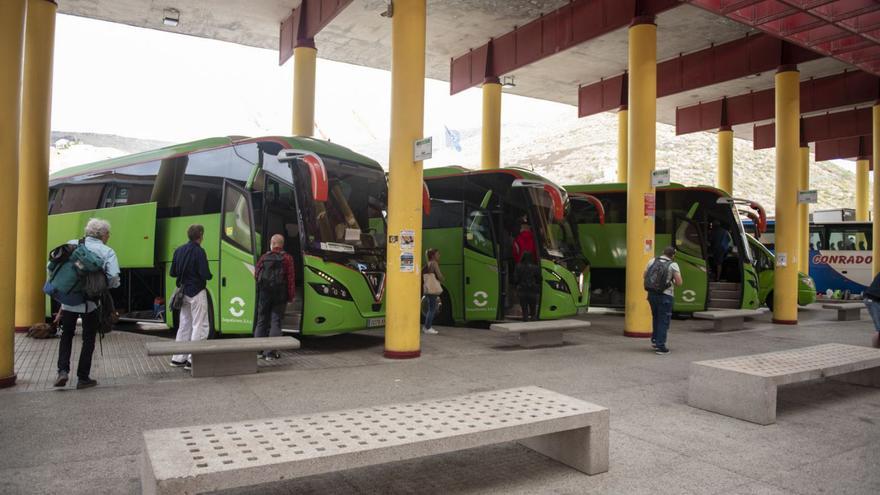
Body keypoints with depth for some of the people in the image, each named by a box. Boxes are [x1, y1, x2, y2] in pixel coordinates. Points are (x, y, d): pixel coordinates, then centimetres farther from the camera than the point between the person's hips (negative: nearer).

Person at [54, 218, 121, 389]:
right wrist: (102, 286, 4)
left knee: (66, 335, 21)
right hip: (92, 302, -2)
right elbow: (114, 278, -16)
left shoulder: (71, 245, 4)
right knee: (88, 339, 11)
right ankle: (83, 378, 14)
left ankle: (63, 370, 7)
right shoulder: (107, 252, -5)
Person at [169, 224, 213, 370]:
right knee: (200, 326, -1)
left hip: (184, 292, 8)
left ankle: (178, 358, 22)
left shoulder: (179, 250, 7)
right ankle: (192, 360, -3)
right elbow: (206, 274, -20)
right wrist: (210, 276, 1)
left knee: (184, 325, 17)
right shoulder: (199, 251, -15)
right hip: (197, 293, -7)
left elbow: (173, 273, 10)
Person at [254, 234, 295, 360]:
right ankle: (271, 352, -1)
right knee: (276, 322, 2)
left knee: (261, 321, 13)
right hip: (280, 295, -2)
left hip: (264, 294, 2)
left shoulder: (264, 257, 2)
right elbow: (291, 278, -9)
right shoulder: (287, 258, -5)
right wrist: (291, 295, -4)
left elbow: (256, 275, 6)